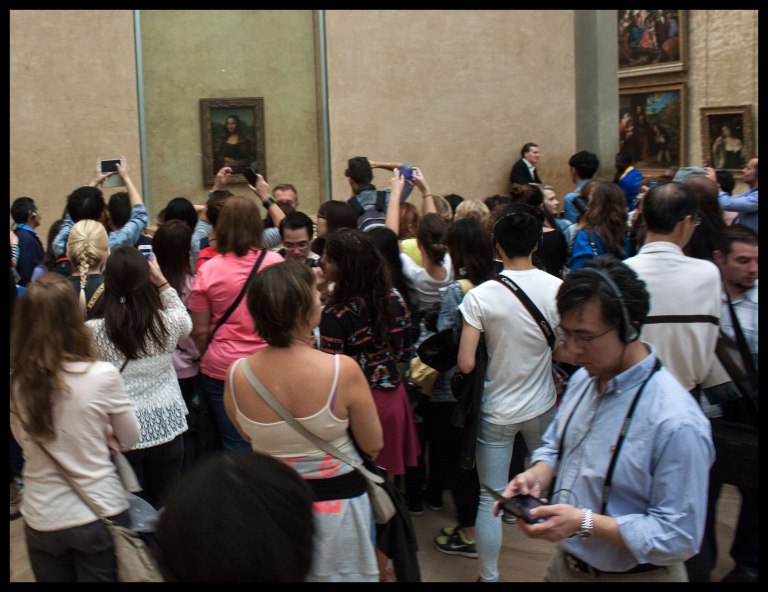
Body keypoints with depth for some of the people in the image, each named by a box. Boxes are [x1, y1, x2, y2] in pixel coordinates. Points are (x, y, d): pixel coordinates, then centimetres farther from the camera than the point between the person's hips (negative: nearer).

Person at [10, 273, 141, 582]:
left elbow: (26, 441, 7)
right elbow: (129, 438, -3)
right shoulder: (102, 375, -19)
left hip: (41, 520, 2)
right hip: (100, 513, -2)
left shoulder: (15, 383, -11)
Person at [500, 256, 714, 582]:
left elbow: (679, 537, -25)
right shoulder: (583, 378, -2)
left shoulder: (676, 422, -27)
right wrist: (537, 475, -8)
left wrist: (585, 523, -29)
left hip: (632, 574, -7)